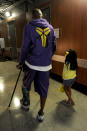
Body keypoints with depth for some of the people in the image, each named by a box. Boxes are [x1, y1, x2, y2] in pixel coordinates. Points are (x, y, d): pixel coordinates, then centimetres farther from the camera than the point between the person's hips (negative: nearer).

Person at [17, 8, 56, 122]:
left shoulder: (29, 27, -2)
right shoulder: (50, 27, 8)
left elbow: (25, 47, -5)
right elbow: (54, 46, 9)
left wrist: (21, 62, 6)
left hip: (32, 63, -2)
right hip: (46, 64, 3)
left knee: (26, 85, 22)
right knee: (43, 88, 13)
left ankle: (26, 103, 42)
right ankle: (41, 113, 27)